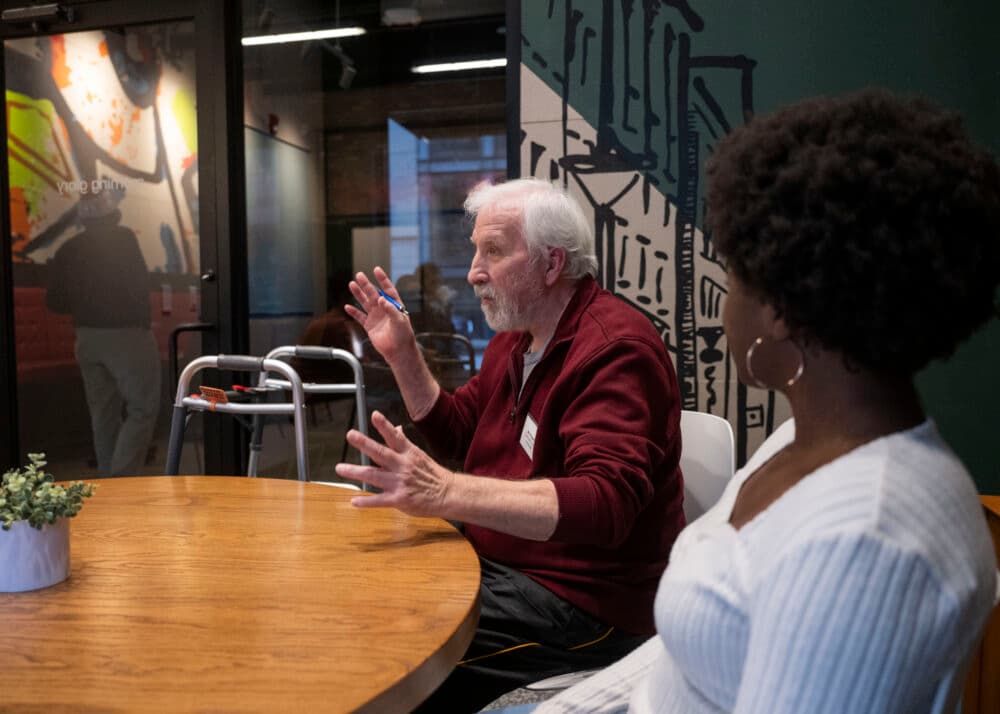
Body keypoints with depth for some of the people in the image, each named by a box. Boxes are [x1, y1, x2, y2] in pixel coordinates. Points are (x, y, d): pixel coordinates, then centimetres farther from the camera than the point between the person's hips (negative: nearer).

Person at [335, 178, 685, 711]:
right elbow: (456, 434, 21)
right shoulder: (513, 340, 11)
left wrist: (444, 493, -40)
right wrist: (402, 354, 7)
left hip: (583, 601, -8)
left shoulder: (617, 347, -19)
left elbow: (604, 504, -31)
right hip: (500, 563, 9)